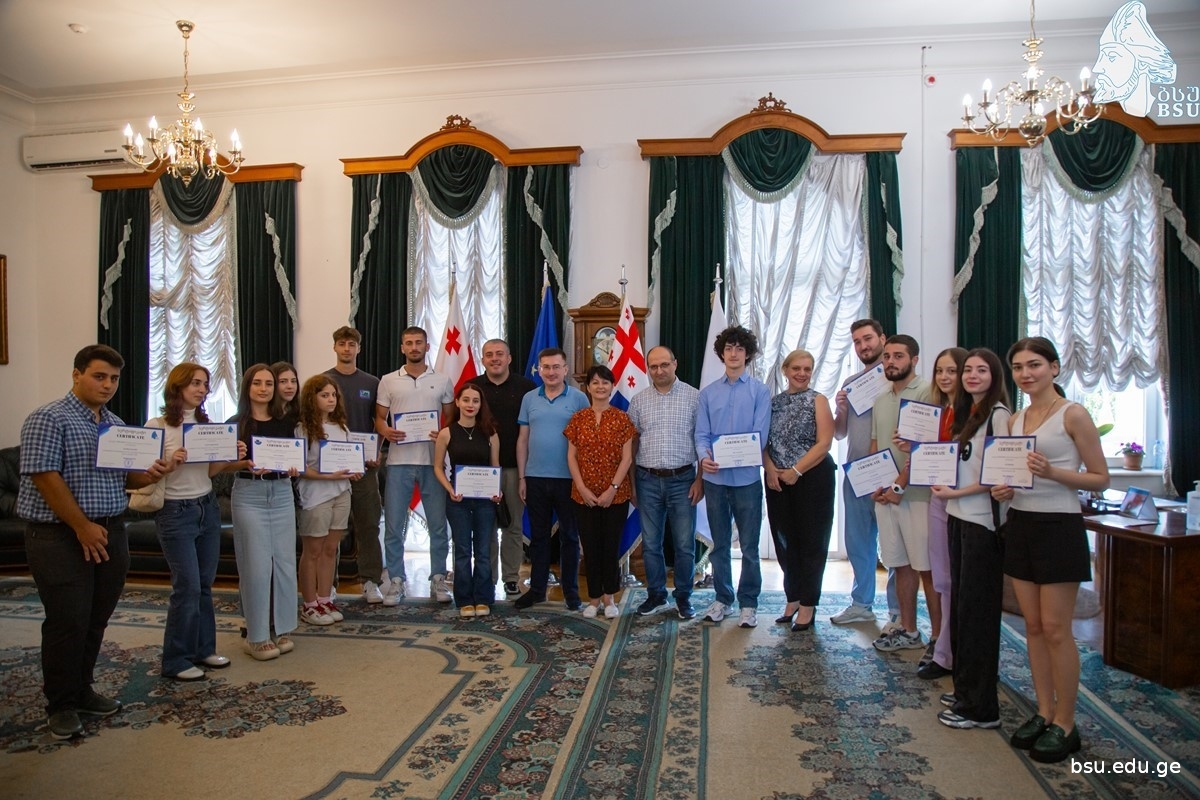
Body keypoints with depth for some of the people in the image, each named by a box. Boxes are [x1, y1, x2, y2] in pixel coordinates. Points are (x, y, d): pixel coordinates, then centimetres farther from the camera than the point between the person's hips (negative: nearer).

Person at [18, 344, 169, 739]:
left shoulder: (117, 424, 13)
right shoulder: (49, 418, -9)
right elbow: (44, 476, -16)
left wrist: (148, 476, -5)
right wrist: (82, 527, -17)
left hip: (110, 533, 6)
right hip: (61, 537, -6)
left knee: (96, 619, 13)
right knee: (68, 621, 0)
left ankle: (82, 689, 29)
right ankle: (61, 705, 16)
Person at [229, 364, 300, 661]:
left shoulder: (286, 423, 8)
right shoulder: (236, 424, -1)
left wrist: (294, 468, -9)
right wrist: (246, 465, -21)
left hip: (282, 494, 4)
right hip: (249, 496, -3)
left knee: (285, 562, 5)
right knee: (257, 566, -3)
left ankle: (283, 629, 18)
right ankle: (257, 636, 9)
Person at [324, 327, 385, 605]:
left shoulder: (372, 383, 8)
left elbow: (379, 422, 11)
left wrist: (377, 452, -3)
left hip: (365, 463, 1)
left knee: (368, 523, 2)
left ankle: (370, 581, 10)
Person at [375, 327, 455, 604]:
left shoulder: (442, 382, 7)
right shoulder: (388, 381, 7)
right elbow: (379, 418, 8)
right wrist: (385, 431, -15)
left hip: (433, 461, 0)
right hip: (399, 461, 0)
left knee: (438, 524, 6)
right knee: (393, 526, 4)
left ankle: (438, 579, 18)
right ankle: (396, 580, 17)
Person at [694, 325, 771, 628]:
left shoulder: (760, 391, -1)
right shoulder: (707, 393, 8)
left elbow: (759, 436, -9)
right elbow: (701, 434, 2)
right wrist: (704, 457, -18)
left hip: (746, 478, -3)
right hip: (714, 479, 3)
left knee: (749, 546, 5)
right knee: (720, 544, 13)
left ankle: (748, 603, 19)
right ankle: (722, 599, 26)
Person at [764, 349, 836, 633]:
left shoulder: (818, 400, -2)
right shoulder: (774, 402, 9)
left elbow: (824, 443, -11)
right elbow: (764, 440, 7)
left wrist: (796, 471, -15)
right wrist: (770, 469, -10)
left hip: (812, 479, -4)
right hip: (778, 481, 4)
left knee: (811, 541, 4)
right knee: (785, 540, 11)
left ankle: (808, 605, 16)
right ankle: (792, 599, 26)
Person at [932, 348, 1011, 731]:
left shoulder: (998, 414, -10)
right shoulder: (966, 414, 15)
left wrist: (956, 493, -17)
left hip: (983, 521, -8)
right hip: (959, 517, 8)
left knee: (976, 608, -2)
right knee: (960, 603, 14)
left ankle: (980, 706, 9)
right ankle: (965, 688, 27)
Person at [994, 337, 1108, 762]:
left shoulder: (1073, 414, -7)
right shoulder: (1014, 420, 11)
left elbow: (1100, 479, -8)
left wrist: (1052, 473, -23)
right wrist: (1003, 488, -2)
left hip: (1059, 526, -6)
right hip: (1020, 524, 6)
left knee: (1056, 629, 0)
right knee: (1033, 626, 11)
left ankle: (1065, 724, 15)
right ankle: (1044, 712, 23)